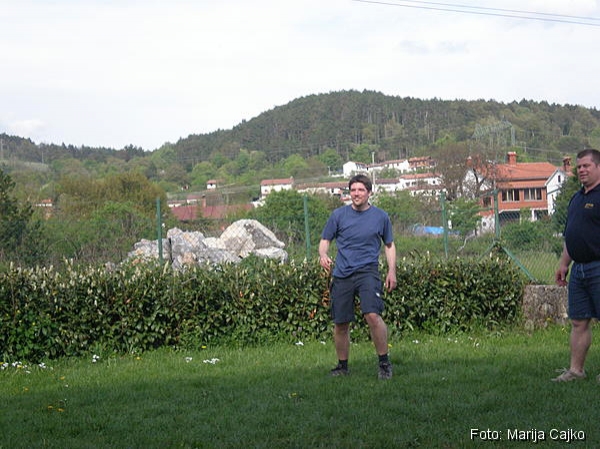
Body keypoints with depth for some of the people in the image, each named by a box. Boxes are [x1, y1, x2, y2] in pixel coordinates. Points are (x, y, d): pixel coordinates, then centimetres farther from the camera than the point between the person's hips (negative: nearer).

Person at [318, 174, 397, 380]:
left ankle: (384, 363, -9)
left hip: (368, 272, -2)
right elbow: (325, 240, 12)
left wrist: (391, 271, 7)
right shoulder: (338, 215, 6)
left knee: (373, 315, -21)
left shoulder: (380, 216, 7)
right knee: (340, 324, 4)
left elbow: (389, 245, 17)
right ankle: (342, 366, 23)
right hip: (342, 275, 2)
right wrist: (323, 255, -10)